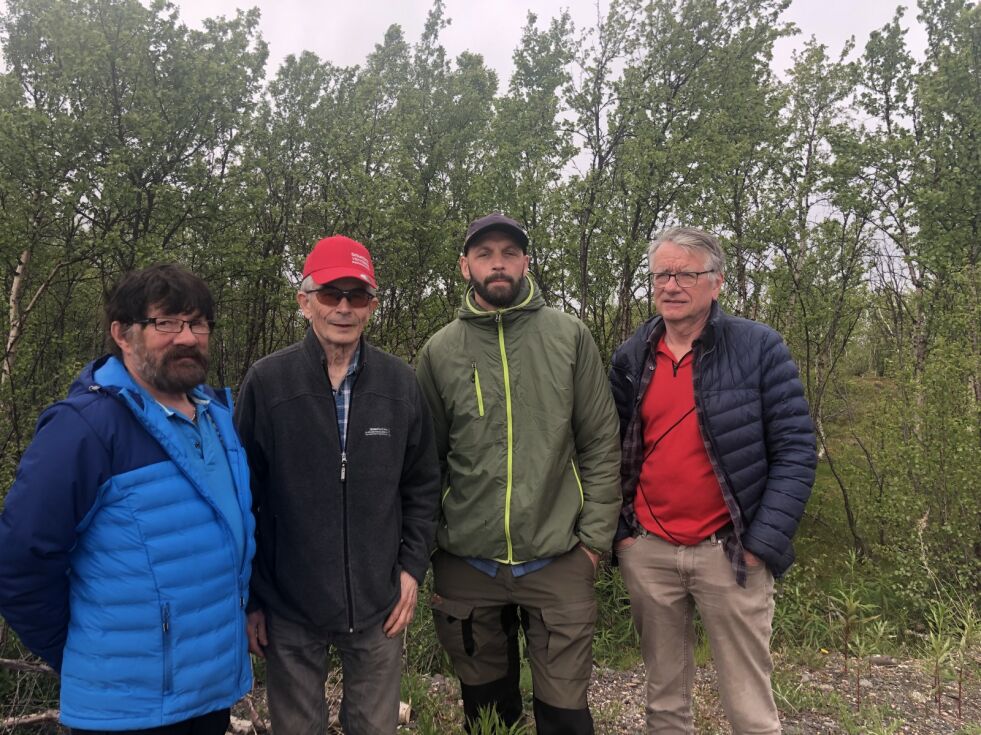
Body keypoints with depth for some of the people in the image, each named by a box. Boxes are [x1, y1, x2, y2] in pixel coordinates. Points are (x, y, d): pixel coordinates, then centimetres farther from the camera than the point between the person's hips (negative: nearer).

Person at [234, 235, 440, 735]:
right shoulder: (266, 382, -9)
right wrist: (249, 598, -2)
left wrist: (413, 566, 0)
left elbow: (422, 485, 5)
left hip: (379, 604, 2)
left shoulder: (400, 383, -3)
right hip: (288, 609, -1)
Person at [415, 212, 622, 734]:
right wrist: (425, 549, 3)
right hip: (466, 564, 2)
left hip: (559, 560, -1)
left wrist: (595, 536, -4)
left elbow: (601, 445, 0)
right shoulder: (440, 351, 1)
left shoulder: (569, 337, -1)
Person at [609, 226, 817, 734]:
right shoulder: (631, 357, 4)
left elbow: (795, 450, -8)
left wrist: (763, 543, -13)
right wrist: (619, 530, 4)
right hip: (647, 552, 3)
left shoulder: (759, 348, -7)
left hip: (729, 552, -3)